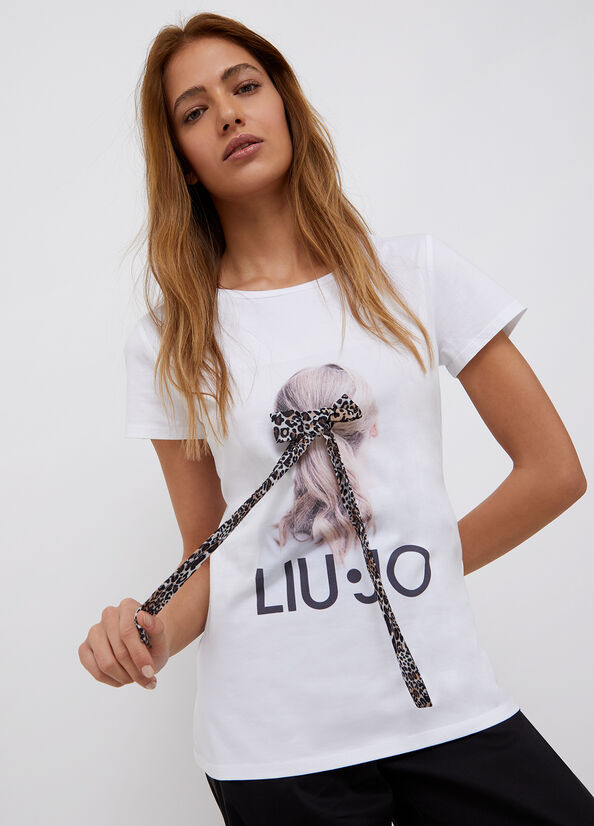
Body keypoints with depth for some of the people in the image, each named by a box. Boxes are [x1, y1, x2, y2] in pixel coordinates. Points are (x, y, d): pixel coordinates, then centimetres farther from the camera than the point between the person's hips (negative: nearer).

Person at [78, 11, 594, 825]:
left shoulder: (415, 271, 0)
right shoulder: (165, 344, 1)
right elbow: (209, 553, 4)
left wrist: (416, 572, 2)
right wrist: (157, 632, -15)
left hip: (447, 706, 0)